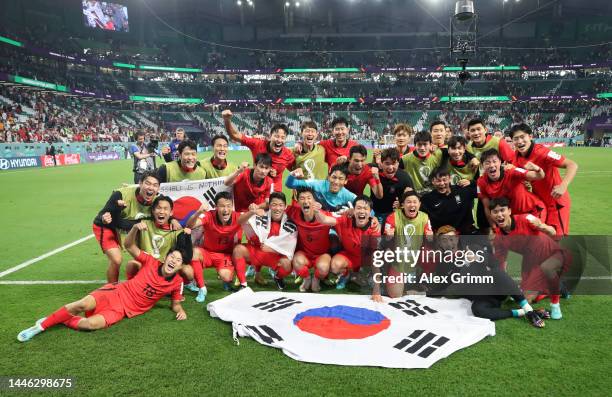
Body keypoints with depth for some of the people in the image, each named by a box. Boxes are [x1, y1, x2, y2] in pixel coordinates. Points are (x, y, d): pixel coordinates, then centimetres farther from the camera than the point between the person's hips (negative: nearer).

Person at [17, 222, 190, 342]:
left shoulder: (177, 283, -4)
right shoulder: (152, 262, -4)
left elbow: (175, 304, 9)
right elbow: (129, 246, -4)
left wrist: (180, 310, -16)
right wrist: (135, 228, -24)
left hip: (123, 310, 0)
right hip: (116, 293, 0)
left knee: (91, 324, -29)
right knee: (84, 304, -29)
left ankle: (63, 320, 0)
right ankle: (43, 325, -7)